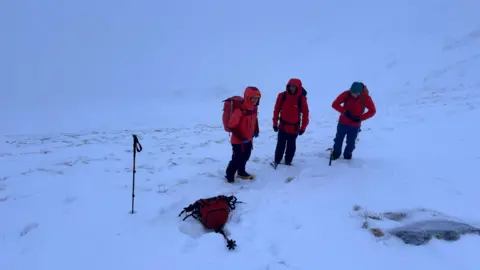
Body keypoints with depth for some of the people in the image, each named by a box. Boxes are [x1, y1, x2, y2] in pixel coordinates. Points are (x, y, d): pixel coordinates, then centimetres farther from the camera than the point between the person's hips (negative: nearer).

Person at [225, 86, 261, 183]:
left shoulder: (254, 108, -2)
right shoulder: (239, 110, -30)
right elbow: (232, 126, -25)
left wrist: (256, 130, 8)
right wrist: (241, 137, -22)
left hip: (249, 139, 8)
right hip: (238, 141, -8)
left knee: (245, 157, 22)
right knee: (237, 159, 0)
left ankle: (241, 172, 45)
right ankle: (229, 176, 21)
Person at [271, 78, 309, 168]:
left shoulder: (302, 98, -11)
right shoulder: (282, 96, -9)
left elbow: (305, 113, -4)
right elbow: (276, 110, -2)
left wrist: (303, 127, -2)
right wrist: (275, 123, 0)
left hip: (294, 127, 0)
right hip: (282, 126, 0)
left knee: (291, 146, 14)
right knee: (280, 145, 10)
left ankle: (288, 162, 31)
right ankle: (276, 161, 26)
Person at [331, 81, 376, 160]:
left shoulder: (366, 98, -15)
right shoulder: (346, 94, -14)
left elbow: (372, 111, -8)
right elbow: (335, 104, -12)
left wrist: (360, 118, -19)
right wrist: (345, 111, -26)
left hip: (355, 125, -1)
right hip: (343, 123, 1)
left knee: (351, 142, 11)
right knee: (338, 139, 14)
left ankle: (347, 155, 35)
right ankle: (336, 153, 36)